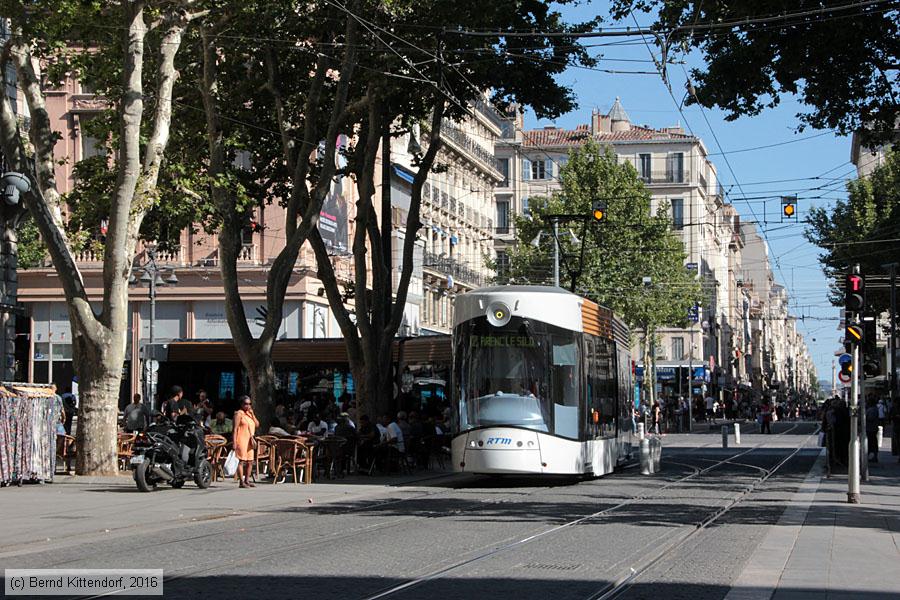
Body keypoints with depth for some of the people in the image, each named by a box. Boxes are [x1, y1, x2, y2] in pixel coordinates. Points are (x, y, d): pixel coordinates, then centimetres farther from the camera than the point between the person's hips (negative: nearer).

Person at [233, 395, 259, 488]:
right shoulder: (239, 414, -5)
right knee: (241, 461, -9)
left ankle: (247, 481, 16)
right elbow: (235, 429, -10)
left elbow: (257, 424, 11)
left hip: (250, 441, 8)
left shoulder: (250, 413, 18)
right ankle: (242, 482, -10)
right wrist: (234, 442, -17)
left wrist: (252, 414, -1)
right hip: (241, 440, -8)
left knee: (250, 461, 9)